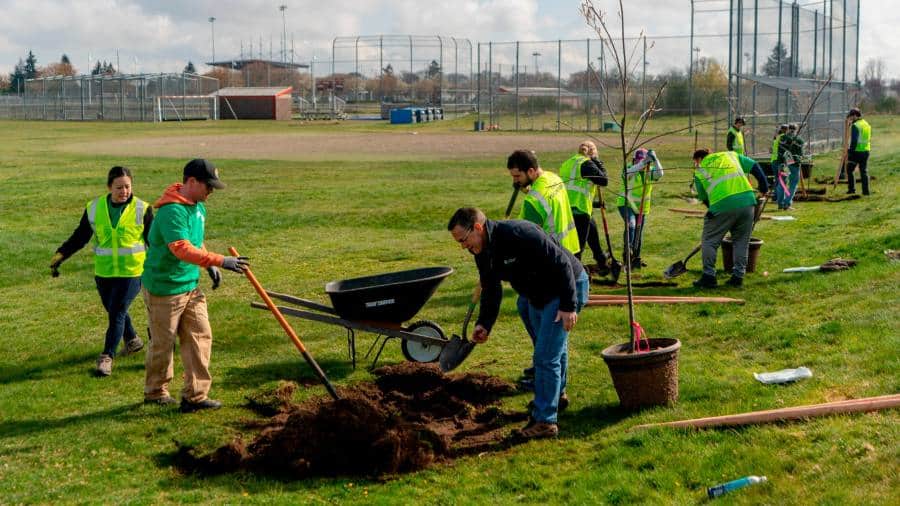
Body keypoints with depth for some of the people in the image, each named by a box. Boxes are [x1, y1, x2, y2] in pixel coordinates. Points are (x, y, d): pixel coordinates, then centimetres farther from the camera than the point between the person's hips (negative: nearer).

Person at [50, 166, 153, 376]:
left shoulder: (142, 209, -6)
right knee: (114, 310, 18)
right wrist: (60, 255, -5)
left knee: (117, 312, -10)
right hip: (103, 273, 4)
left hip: (131, 273, -4)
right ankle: (132, 340, 42)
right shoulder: (94, 208, 0)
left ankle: (107, 357, -3)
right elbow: (79, 238, 6)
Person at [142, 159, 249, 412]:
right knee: (163, 343, 7)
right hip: (164, 287, -8)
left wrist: (209, 266, 11)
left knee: (200, 336, 3)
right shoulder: (171, 211, -25)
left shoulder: (198, 207, 6)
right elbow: (182, 249, -36)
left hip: (191, 285, 8)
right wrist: (219, 261, -40)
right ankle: (155, 392, 26)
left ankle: (195, 395, 7)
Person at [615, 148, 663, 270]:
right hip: (626, 204, -4)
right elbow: (629, 172, -38)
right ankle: (627, 252, -26)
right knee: (631, 225, -29)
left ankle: (636, 259, 24)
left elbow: (659, 174, -25)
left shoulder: (649, 171, -4)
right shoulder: (629, 169, -13)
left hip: (642, 207, 4)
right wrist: (643, 163, -49)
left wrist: (654, 160, -39)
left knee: (639, 233, 10)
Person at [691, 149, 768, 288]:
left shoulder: (699, 171, 16)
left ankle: (709, 277, 11)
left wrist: (713, 210, 29)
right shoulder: (730, 155, 22)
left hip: (722, 205, -3)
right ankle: (738, 277, 19)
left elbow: (704, 198, 16)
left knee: (709, 241, 12)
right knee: (741, 241, 17)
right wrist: (764, 187, 26)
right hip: (747, 201, 3)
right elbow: (755, 168, 19)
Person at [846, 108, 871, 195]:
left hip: (857, 151, -7)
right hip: (866, 151, 7)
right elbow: (869, 139, 17)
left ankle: (852, 189, 6)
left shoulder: (855, 126, -14)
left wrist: (851, 151, -16)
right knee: (864, 171, 10)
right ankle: (865, 191, 7)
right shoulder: (867, 124, 13)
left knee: (850, 169, 8)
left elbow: (854, 141, -19)